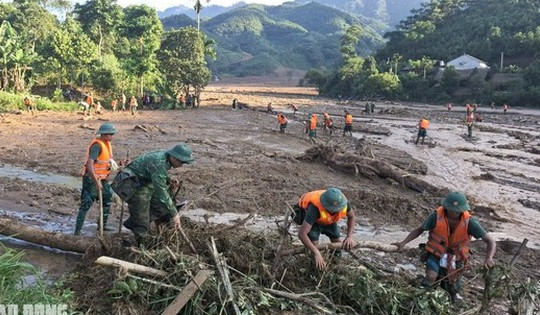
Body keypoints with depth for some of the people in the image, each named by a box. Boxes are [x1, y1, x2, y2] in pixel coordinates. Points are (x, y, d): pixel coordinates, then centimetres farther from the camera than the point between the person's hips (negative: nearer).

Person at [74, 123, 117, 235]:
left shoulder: (107, 144, 7)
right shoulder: (97, 145, -21)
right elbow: (89, 165, -29)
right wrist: (96, 182, -32)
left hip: (102, 179, 9)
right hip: (91, 179, -9)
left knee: (108, 199, 17)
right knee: (86, 204, -8)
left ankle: (102, 225, 32)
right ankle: (77, 231, -3)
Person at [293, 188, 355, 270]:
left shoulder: (343, 202, -33)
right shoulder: (316, 207, -47)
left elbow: (351, 216, -7)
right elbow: (302, 234, -50)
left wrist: (349, 237, -19)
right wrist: (316, 253, -55)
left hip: (326, 218, 5)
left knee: (337, 241, 2)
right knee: (313, 243, -21)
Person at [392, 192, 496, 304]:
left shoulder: (469, 221, -24)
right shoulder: (437, 216, -23)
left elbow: (491, 241, -21)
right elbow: (420, 229, -8)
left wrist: (489, 258, -41)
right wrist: (403, 242, -19)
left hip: (455, 259, 1)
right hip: (436, 254, -1)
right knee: (431, 277, -29)